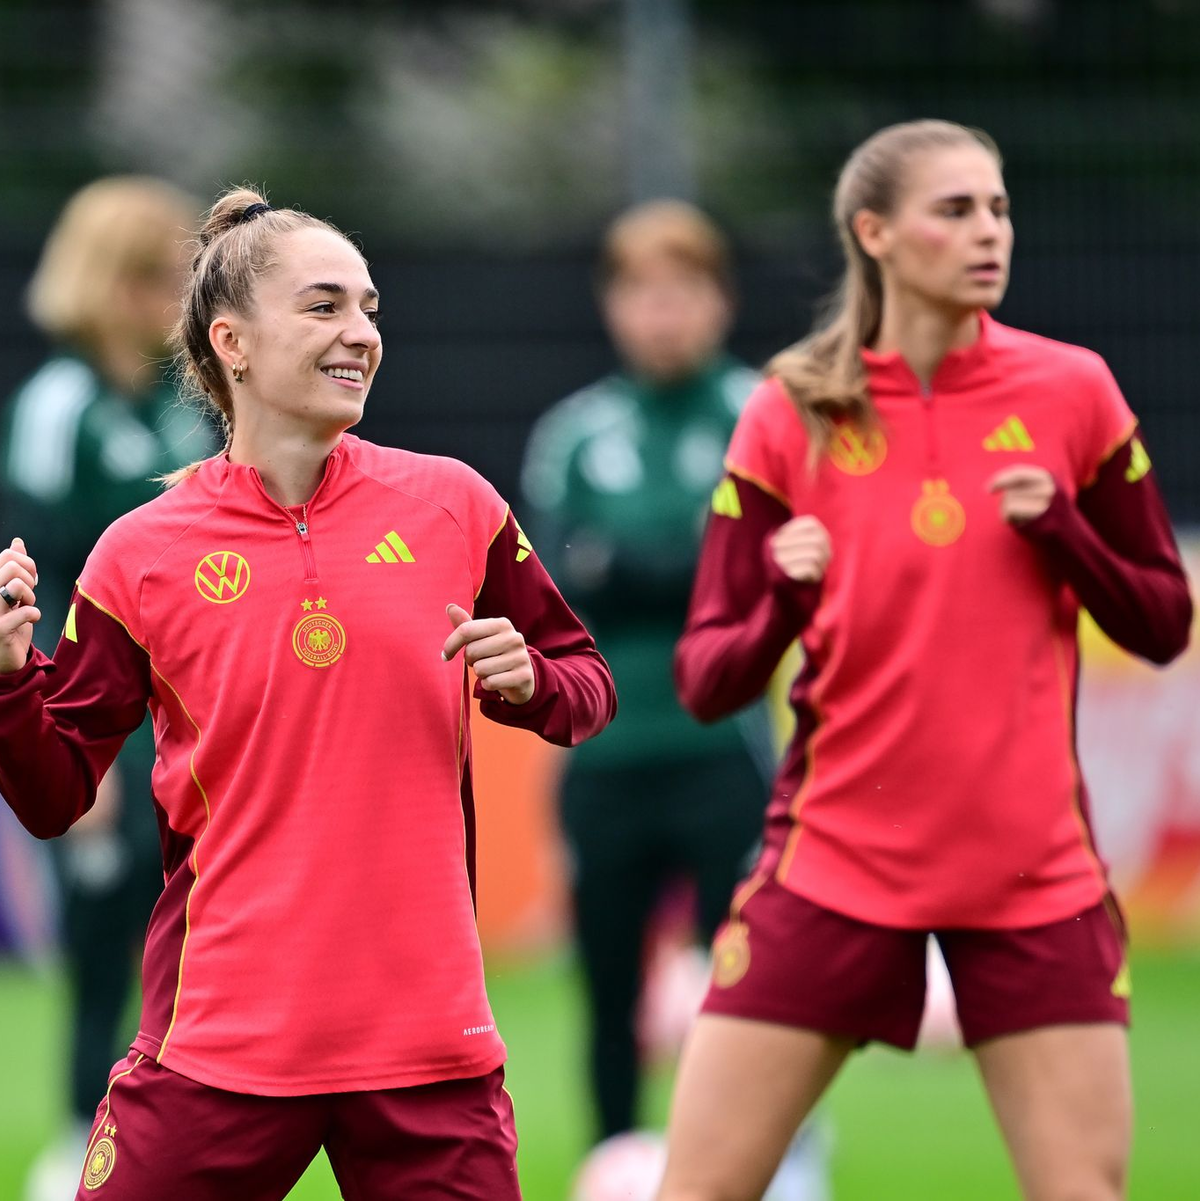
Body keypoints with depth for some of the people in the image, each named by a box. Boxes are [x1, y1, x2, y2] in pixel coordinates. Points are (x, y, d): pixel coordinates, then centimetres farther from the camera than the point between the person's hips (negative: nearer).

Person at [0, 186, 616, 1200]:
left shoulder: (453, 507, 4)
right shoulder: (142, 555, 0)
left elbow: (588, 689, 15)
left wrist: (525, 682, -6)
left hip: (427, 1033, 1)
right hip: (218, 1036, -1)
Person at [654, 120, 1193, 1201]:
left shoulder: (1070, 391, 0)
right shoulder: (794, 414, -2)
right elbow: (705, 683, -2)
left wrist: (1064, 529, -13)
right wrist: (783, 604, -23)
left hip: (1036, 869, 0)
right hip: (837, 859, 0)